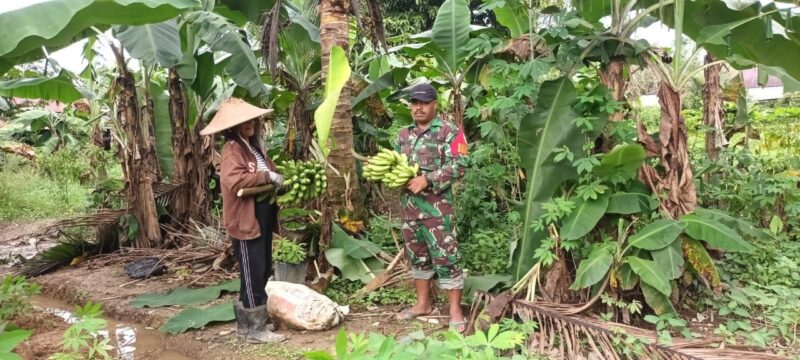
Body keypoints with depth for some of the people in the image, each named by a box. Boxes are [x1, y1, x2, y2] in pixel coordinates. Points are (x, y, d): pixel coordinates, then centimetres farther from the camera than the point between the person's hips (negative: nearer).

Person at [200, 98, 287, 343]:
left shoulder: (255, 145, 16)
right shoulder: (232, 149, -13)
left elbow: (268, 171, 24)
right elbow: (234, 180, -29)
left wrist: (279, 179, 2)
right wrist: (267, 177, -22)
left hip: (263, 217, 10)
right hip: (246, 220, -10)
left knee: (263, 272, 15)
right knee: (253, 274, -3)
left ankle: (247, 322, 27)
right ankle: (255, 329, 7)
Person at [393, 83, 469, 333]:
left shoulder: (449, 132, -5)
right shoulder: (404, 134, 14)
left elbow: (458, 165, -14)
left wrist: (427, 180, -20)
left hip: (437, 206, -6)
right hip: (409, 205, 7)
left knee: (445, 257, -5)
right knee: (417, 255, 15)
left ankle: (455, 311, 4)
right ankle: (423, 303, 28)